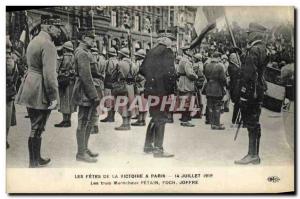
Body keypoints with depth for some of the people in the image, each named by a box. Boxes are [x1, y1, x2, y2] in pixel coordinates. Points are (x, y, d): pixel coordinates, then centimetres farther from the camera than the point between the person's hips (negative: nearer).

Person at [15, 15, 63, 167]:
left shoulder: (34, 41, 15)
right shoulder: (48, 45, -16)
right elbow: (49, 73, -22)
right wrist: (53, 96, -19)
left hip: (29, 88, 10)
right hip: (40, 92, -10)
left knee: (35, 126, 19)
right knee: (37, 128, -2)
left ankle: (37, 158, 31)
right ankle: (33, 164, 7)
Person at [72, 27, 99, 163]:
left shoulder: (85, 51, 16)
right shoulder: (82, 53, -16)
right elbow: (85, 76, -22)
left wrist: (94, 94, 18)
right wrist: (94, 95, -20)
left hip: (86, 94, 10)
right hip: (85, 94, -10)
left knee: (88, 122, 17)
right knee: (83, 123, -3)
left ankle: (85, 149, 27)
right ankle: (81, 153, 4)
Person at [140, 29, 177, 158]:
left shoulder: (152, 52, 14)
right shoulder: (167, 52, -9)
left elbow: (142, 69, 16)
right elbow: (170, 72, -16)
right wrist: (172, 89, -12)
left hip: (150, 89, 8)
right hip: (162, 90, -8)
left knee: (155, 117, 18)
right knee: (161, 118, -5)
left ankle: (148, 146, 24)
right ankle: (158, 149, -5)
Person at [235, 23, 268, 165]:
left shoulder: (253, 51, -15)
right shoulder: (263, 49, 15)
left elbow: (249, 74, -20)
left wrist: (244, 95, -19)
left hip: (251, 90, -10)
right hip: (259, 90, 10)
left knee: (251, 123, -5)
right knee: (254, 123, 14)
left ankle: (252, 155, 1)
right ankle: (254, 154, 21)